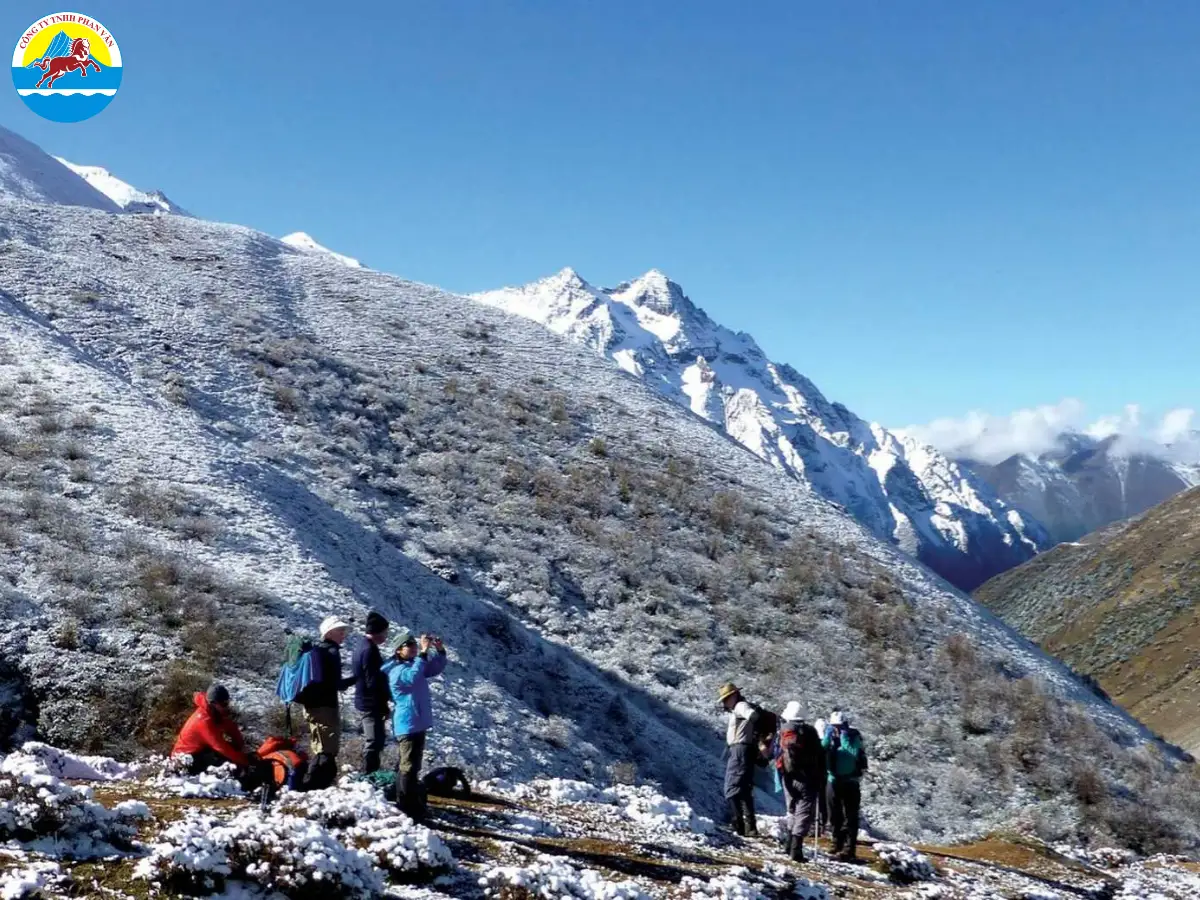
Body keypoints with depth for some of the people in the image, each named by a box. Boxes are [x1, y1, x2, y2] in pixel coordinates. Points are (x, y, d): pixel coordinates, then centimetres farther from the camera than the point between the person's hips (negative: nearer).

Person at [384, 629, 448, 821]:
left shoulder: (415, 664, 14)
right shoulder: (396, 670, -14)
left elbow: (436, 668, 16)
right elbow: (412, 678, -34)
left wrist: (440, 651, -3)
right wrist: (423, 653, -34)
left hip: (417, 723, 10)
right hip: (407, 724, -10)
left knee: (407, 766, 18)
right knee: (409, 767, -11)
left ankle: (404, 805, 28)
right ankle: (408, 809, -11)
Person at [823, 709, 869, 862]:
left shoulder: (853, 737, -9)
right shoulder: (829, 736, 3)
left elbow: (854, 753, -27)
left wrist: (844, 738, -23)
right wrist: (828, 737, -17)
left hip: (850, 782, -5)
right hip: (834, 780, 5)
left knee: (850, 816, -5)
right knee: (835, 816, 14)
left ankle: (849, 850, -6)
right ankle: (838, 846, 26)